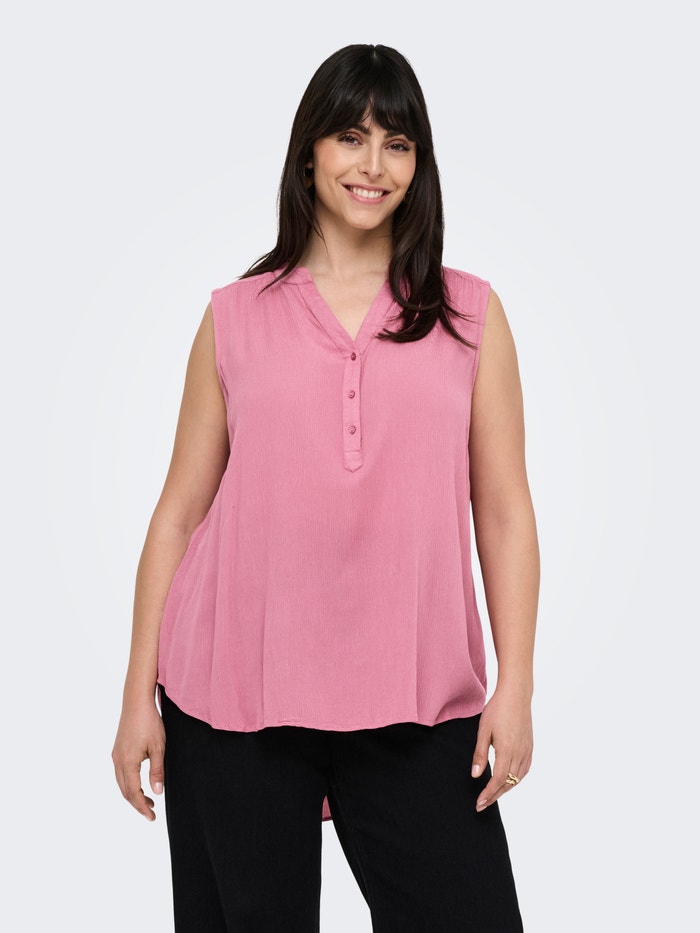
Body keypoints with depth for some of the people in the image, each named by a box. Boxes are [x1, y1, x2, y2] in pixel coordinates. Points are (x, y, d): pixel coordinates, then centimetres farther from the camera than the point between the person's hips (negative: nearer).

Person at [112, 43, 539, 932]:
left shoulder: (470, 315, 9)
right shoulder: (235, 316, 8)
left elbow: (504, 512, 6)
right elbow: (179, 513, 7)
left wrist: (515, 684, -3)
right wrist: (139, 693, 4)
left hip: (416, 706, 0)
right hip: (235, 696, 0)